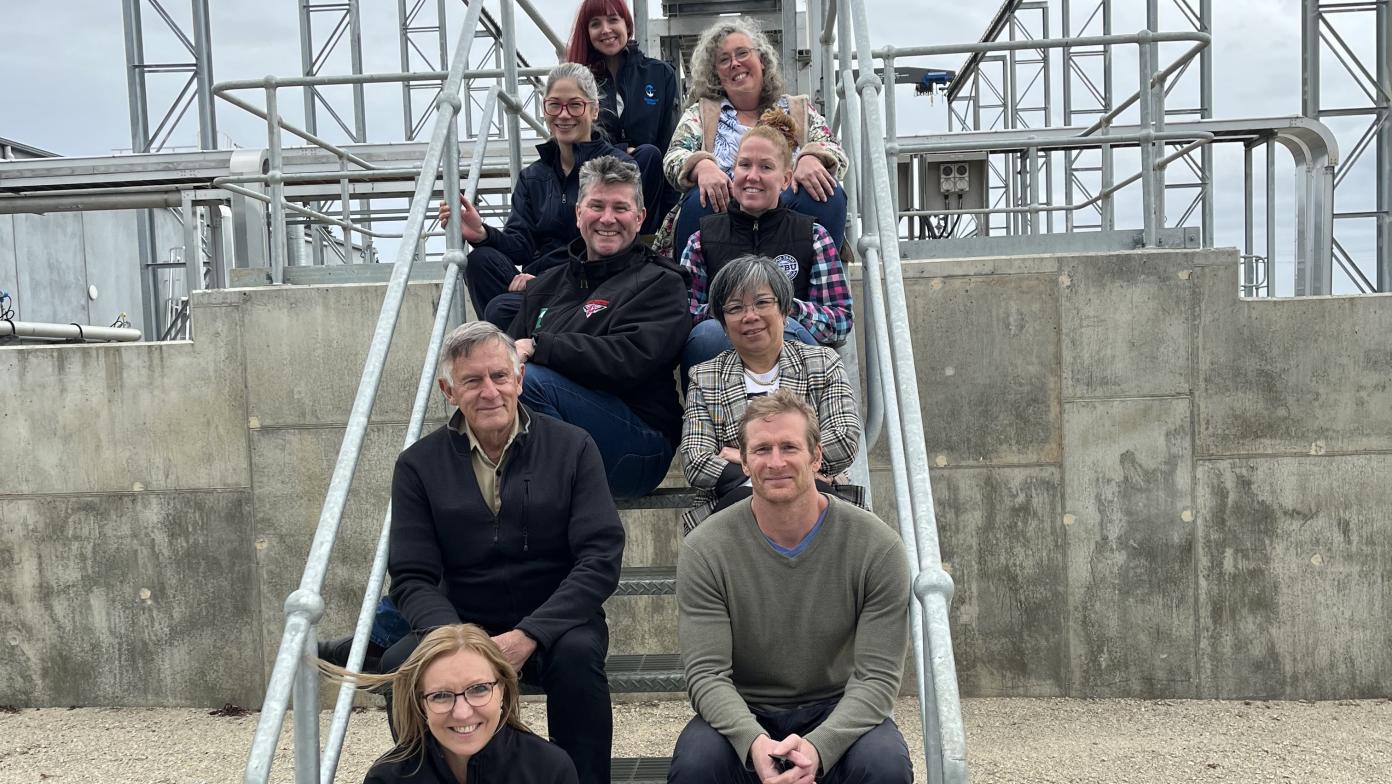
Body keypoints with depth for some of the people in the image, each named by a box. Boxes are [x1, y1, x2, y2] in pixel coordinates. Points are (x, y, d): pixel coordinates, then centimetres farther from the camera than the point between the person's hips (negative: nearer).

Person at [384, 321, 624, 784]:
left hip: (554, 626, -1)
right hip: (460, 627, 2)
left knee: (577, 654, -33)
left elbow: (600, 559, -9)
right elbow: (412, 579, -2)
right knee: (400, 664, -27)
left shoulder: (572, 448, -2)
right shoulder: (419, 465, 2)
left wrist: (529, 635, -22)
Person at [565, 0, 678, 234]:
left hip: (650, 181, 1)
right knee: (649, 154, -29)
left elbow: (670, 144, 4)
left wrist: (670, 210, -7)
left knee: (649, 155, -31)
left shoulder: (661, 74, 11)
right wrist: (626, 152, -12)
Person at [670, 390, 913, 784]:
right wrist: (753, 742, -33)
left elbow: (878, 675, -13)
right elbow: (706, 673, -14)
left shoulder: (877, 547, -12)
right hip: (742, 713, 0)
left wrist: (819, 746, -30)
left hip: (836, 710, 1)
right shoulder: (704, 550, -11)